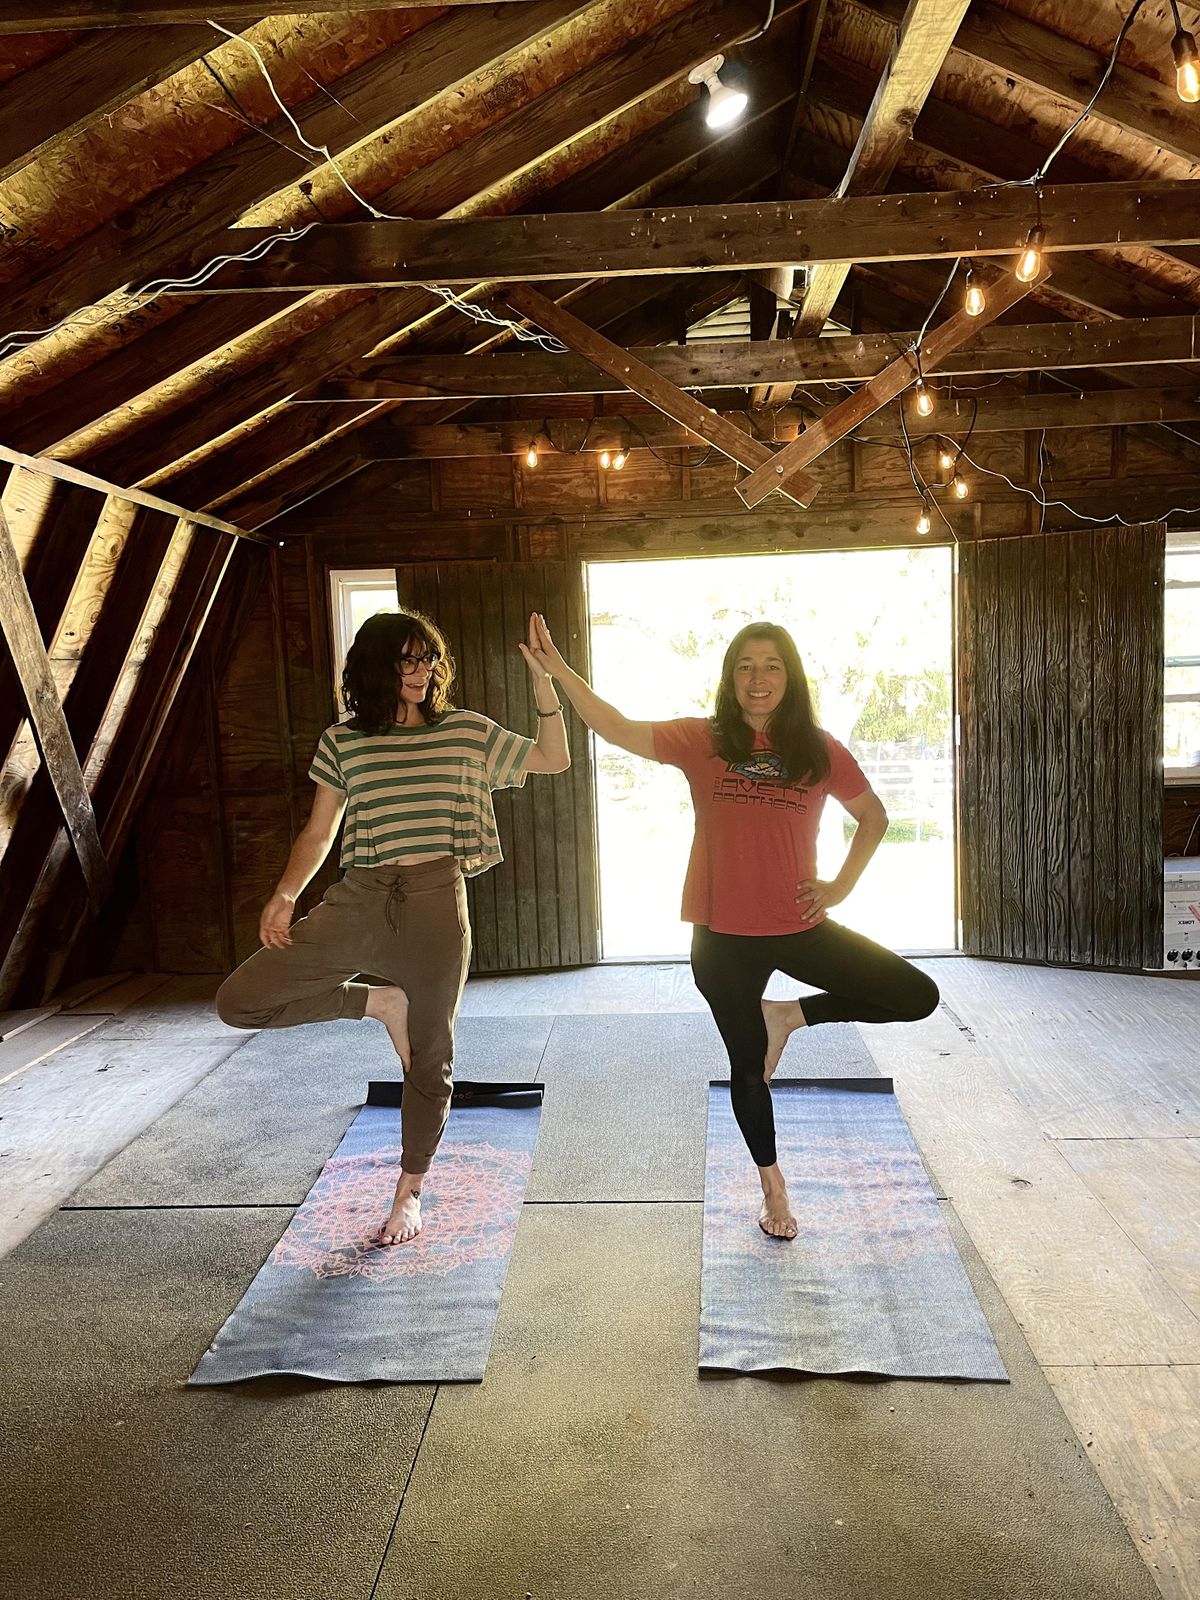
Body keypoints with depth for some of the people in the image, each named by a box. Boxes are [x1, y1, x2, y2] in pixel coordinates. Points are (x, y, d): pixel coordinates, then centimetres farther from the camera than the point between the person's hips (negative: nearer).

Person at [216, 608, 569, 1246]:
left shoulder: (467, 732, 6)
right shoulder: (342, 741, 7)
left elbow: (554, 759, 5)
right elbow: (318, 832, 9)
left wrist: (542, 677, -6)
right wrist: (284, 897, -5)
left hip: (437, 905, -1)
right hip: (357, 902, 1)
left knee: (429, 1060, 8)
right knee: (238, 1000, -9)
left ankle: (409, 1193, 31)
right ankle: (379, 1002, 7)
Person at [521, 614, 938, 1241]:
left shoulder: (818, 750, 0)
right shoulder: (703, 741, -4)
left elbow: (873, 816, 13)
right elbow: (620, 730, -16)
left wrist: (841, 885, 1)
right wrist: (557, 669, -26)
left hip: (800, 927, 2)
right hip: (725, 937, -2)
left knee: (917, 995, -6)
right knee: (749, 1066, 12)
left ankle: (789, 1015, 11)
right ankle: (771, 1183, 37)